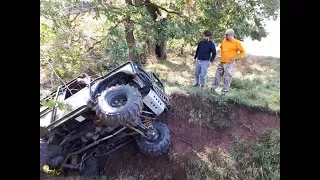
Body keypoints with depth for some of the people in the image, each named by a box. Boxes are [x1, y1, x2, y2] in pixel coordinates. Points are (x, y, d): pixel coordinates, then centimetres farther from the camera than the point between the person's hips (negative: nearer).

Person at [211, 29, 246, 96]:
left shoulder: (237, 42, -7)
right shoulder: (224, 41, 9)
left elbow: (243, 52, -4)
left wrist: (236, 58, -12)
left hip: (229, 63, -6)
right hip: (221, 62, 6)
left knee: (227, 78, -3)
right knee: (217, 76, 10)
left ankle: (224, 92, 5)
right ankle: (213, 89, 21)